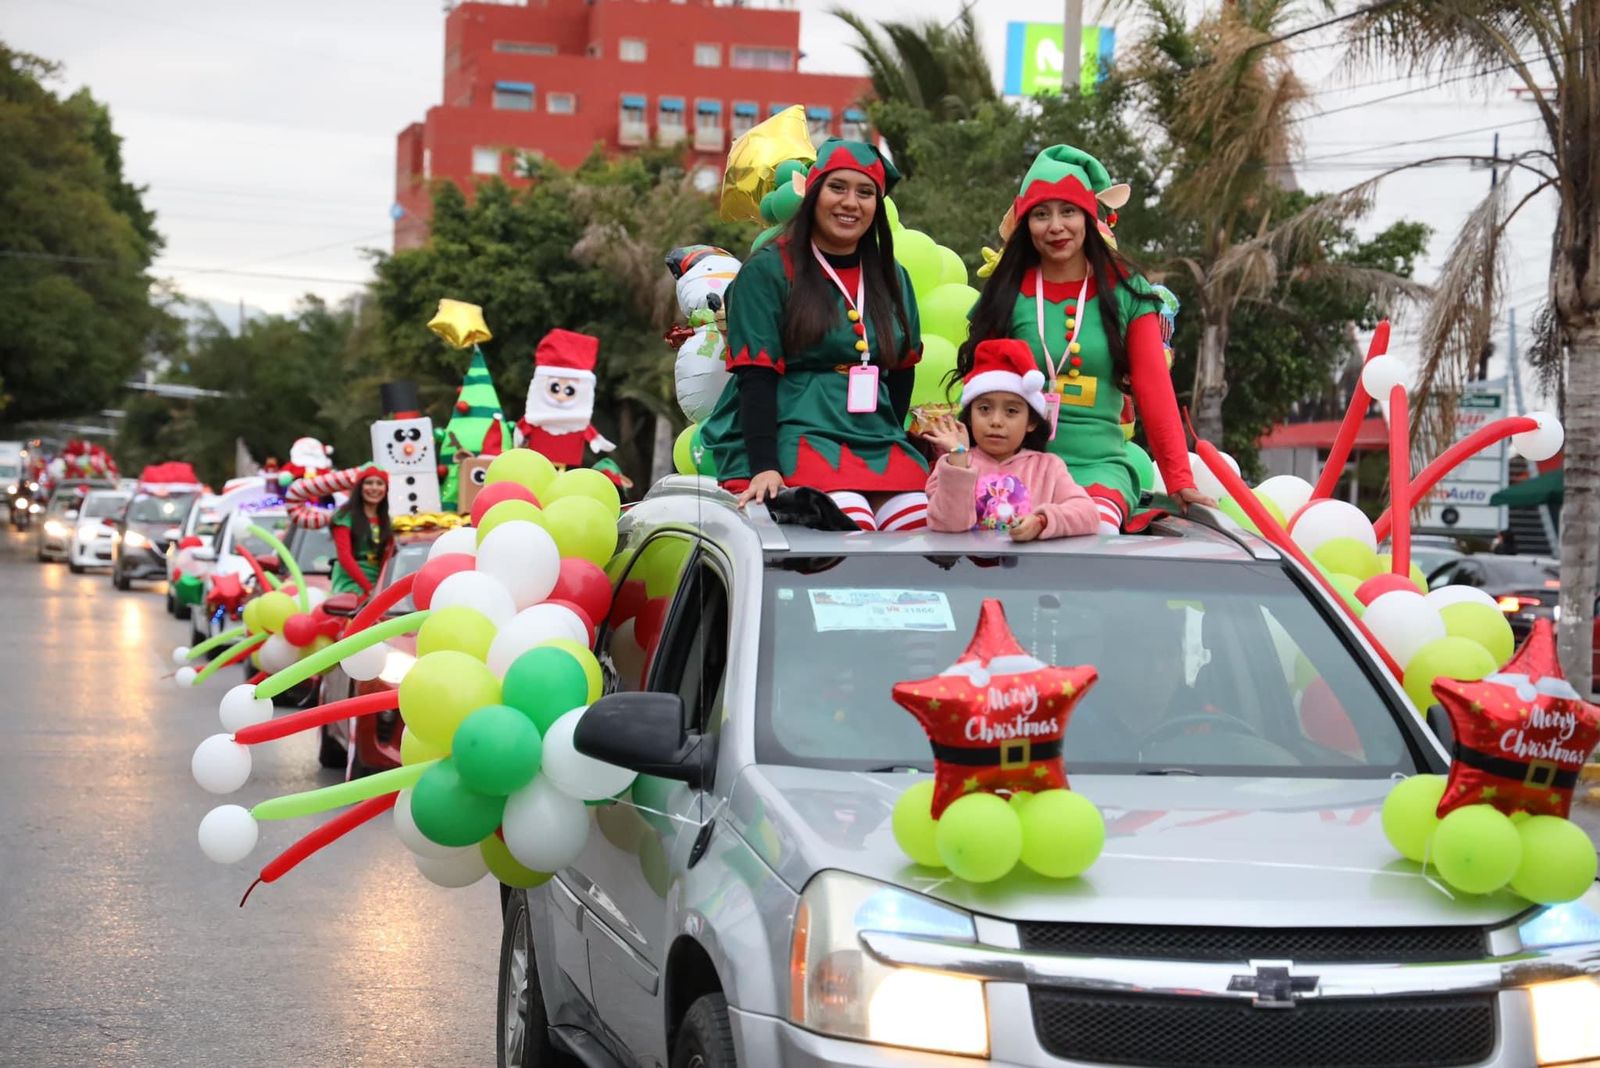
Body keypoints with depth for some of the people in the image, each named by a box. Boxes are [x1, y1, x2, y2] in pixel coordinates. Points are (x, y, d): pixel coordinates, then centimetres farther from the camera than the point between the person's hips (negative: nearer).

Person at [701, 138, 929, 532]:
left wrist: (891, 445, 8)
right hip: (791, 436, -5)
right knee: (852, 529, -33)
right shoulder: (768, 271, 1)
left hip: (875, 440, 5)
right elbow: (755, 377, -6)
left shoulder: (892, 279, 18)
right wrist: (764, 467, -17)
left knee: (919, 528, -24)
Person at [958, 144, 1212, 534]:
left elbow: (1155, 393, 4)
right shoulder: (1006, 296, 9)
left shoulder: (1126, 294, 8)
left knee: (1098, 529, -35)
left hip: (1099, 465, 0)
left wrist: (1180, 482, -4)